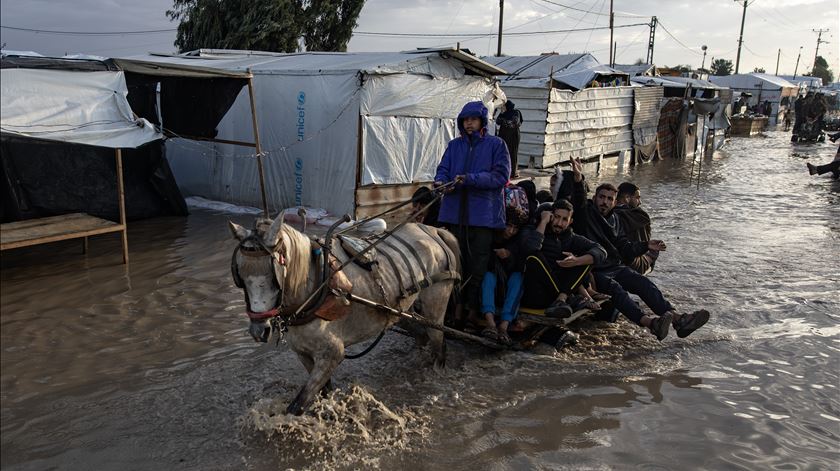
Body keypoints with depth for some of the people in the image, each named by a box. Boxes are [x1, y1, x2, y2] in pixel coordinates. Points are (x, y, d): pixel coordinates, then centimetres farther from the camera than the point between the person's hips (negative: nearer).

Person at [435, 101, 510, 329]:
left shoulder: (496, 144, 2)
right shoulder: (454, 145, 14)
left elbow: (501, 175, -6)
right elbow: (442, 169, 10)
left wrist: (470, 179, -17)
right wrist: (441, 181, -14)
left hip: (484, 214, -3)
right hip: (456, 213, 3)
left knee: (478, 266, 1)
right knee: (457, 262, 7)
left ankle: (474, 309, 12)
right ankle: (458, 308, 17)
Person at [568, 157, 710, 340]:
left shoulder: (614, 219, 22)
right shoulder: (585, 212, 4)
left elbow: (626, 249, 20)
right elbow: (578, 200, -21)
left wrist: (645, 245, 3)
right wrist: (578, 179, -39)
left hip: (615, 267, 6)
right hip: (594, 271, -6)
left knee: (644, 283, -19)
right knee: (614, 287, -34)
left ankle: (677, 319, -33)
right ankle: (648, 322, -55)